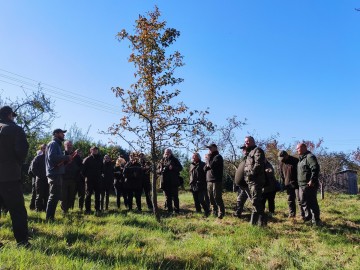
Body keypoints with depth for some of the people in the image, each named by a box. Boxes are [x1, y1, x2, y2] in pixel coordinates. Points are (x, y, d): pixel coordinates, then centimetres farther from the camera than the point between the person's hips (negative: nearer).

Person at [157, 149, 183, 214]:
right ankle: (169, 210, 14)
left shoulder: (174, 160, 5)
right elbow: (157, 170, 15)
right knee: (167, 197, 8)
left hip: (173, 182, -3)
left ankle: (176, 210, 4)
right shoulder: (162, 161, 13)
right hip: (165, 182, 3)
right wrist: (160, 170, -8)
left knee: (175, 196, -2)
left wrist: (173, 168, -14)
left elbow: (180, 168, 1)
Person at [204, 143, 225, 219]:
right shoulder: (210, 157, 20)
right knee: (211, 198, 10)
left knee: (217, 197, -9)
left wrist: (208, 158, -6)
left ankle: (221, 213, -2)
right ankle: (214, 212, 19)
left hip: (216, 180, -8)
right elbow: (205, 168, 17)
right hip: (209, 180, 8)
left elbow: (212, 165, -20)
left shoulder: (218, 157, -4)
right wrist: (207, 166, -5)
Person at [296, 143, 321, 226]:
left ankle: (316, 220, 3)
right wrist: (298, 182, 20)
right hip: (301, 185, 10)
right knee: (303, 202, 16)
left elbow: (315, 169, -22)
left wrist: (312, 180, -26)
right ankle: (308, 216, 29)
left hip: (309, 185, -10)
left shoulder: (310, 157, -12)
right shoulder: (301, 158, 19)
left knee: (312, 202, -5)